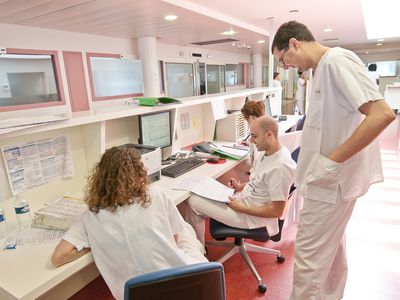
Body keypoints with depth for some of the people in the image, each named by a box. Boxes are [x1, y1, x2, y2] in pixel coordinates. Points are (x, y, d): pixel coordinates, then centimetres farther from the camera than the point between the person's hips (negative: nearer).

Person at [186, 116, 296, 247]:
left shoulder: (281, 167, -29)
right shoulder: (271, 152, 0)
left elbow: (276, 211, -25)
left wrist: (240, 208, -20)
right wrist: (242, 186, 2)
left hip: (251, 216, -9)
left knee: (194, 202, -5)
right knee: (202, 193, 14)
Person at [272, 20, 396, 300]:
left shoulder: (336, 60, -16)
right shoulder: (325, 67, 12)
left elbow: (382, 114, -24)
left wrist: (332, 161, -22)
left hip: (331, 179, -10)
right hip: (331, 177, 10)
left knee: (308, 256, 1)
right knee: (331, 249, 22)